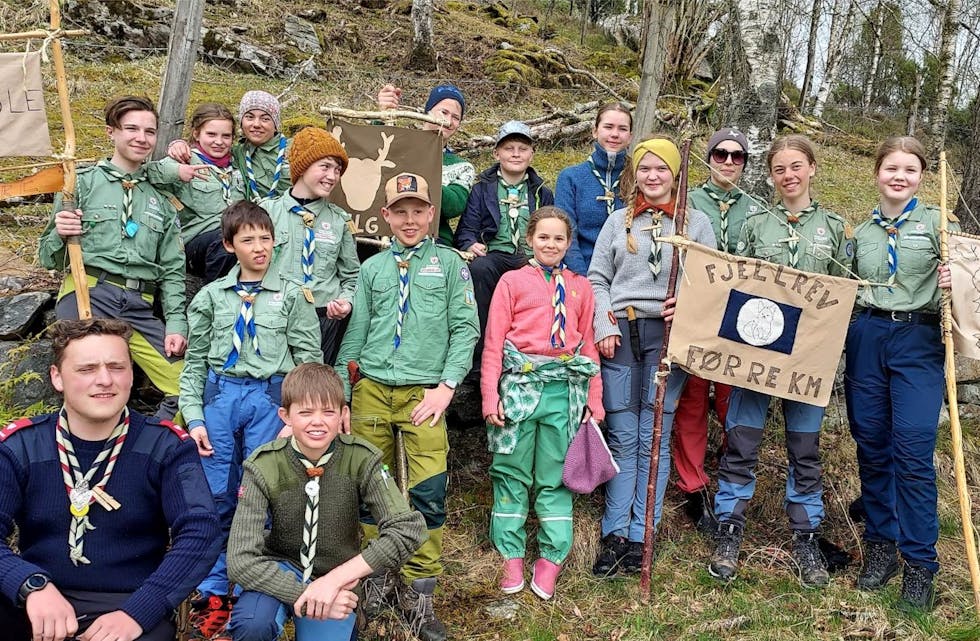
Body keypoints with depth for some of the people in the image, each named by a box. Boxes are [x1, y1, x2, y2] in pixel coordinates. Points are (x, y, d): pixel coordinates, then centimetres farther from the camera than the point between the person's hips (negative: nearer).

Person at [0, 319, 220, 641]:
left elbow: (199, 533, -11)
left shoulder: (166, 445, -2)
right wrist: (33, 585, -28)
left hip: (131, 602, 0)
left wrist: (137, 612, -22)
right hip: (38, 604, 1)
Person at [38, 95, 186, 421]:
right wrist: (60, 235, -14)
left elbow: (172, 270, 17)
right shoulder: (83, 183, 9)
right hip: (87, 294, -4)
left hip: (139, 307, 4)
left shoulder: (161, 200, 20)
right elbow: (49, 259, 8)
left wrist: (175, 324, 5)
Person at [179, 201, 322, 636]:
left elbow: (310, 358, 2)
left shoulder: (290, 294, 3)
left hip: (270, 396, -1)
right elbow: (195, 363, 10)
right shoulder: (211, 296, 8)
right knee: (217, 497, 5)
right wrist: (194, 417, 2)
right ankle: (213, 593, 18)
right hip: (220, 394, 2)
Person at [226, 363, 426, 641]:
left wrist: (334, 579, -29)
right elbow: (242, 560, -23)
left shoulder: (361, 459, -18)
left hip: (336, 580, 3)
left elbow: (409, 529, -24)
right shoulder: (264, 466, -18)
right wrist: (306, 596, -34)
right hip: (281, 572, -3)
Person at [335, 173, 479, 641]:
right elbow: (354, 334, 14)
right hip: (371, 389, 3)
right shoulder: (372, 268, 14)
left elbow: (465, 328, 1)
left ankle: (417, 592, 5)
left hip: (424, 393, -2)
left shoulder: (449, 263, 7)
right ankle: (376, 578, 22)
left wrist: (446, 385, -9)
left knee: (428, 494, -8)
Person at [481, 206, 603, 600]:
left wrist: (594, 400, 9)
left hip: (566, 387, 2)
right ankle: (512, 556, 16)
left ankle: (551, 558, 15)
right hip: (520, 383, -1)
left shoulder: (580, 287, 14)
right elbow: (493, 342, 3)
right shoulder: (512, 281, 7)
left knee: (555, 474, 6)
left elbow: (588, 344, 15)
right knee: (512, 470, 4)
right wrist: (490, 395, -5)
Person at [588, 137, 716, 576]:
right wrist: (605, 327, -2)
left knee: (654, 439, 0)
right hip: (620, 333, 1)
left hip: (669, 335, -1)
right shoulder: (618, 220, 14)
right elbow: (597, 279, 10)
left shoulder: (696, 222, 10)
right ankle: (614, 534, 9)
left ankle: (640, 537, 8)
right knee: (622, 436, 2)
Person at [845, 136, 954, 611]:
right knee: (871, 446, 7)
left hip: (918, 342, -3)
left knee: (913, 453, -8)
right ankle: (879, 547, 20)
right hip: (865, 339, 4)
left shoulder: (937, 223, 3)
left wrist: (951, 282, -18)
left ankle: (920, 564, 4)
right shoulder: (861, 232, 13)